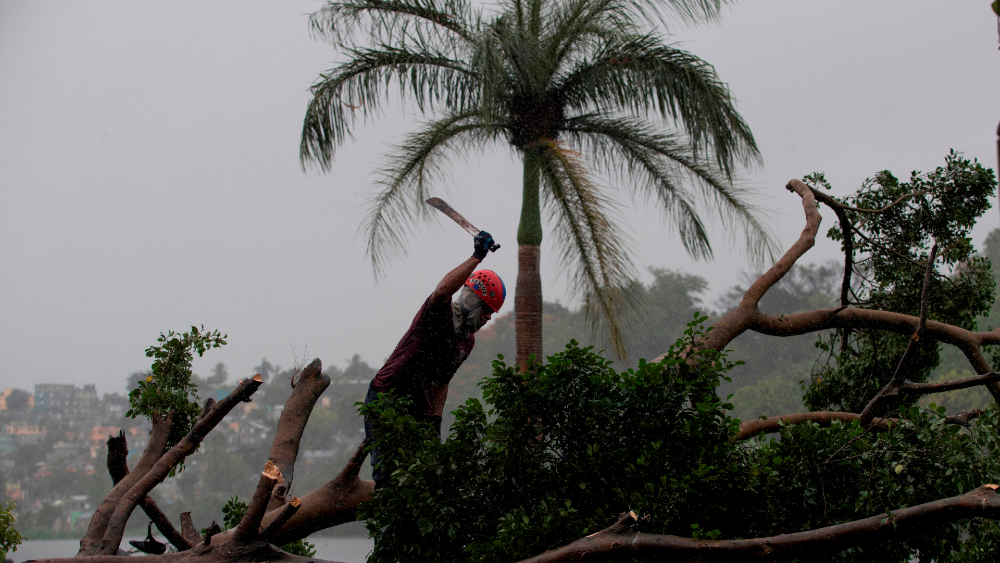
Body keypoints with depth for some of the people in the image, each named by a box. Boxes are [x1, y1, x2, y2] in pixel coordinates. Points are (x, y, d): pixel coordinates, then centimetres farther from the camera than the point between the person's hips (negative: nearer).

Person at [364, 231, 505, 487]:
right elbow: (442, 291, -39)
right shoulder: (440, 314, -13)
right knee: (388, 475, -12)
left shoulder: (468, 341, 11)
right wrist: (477, 257, -38)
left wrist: (435, 420, 10)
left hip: (419, 410, 8)